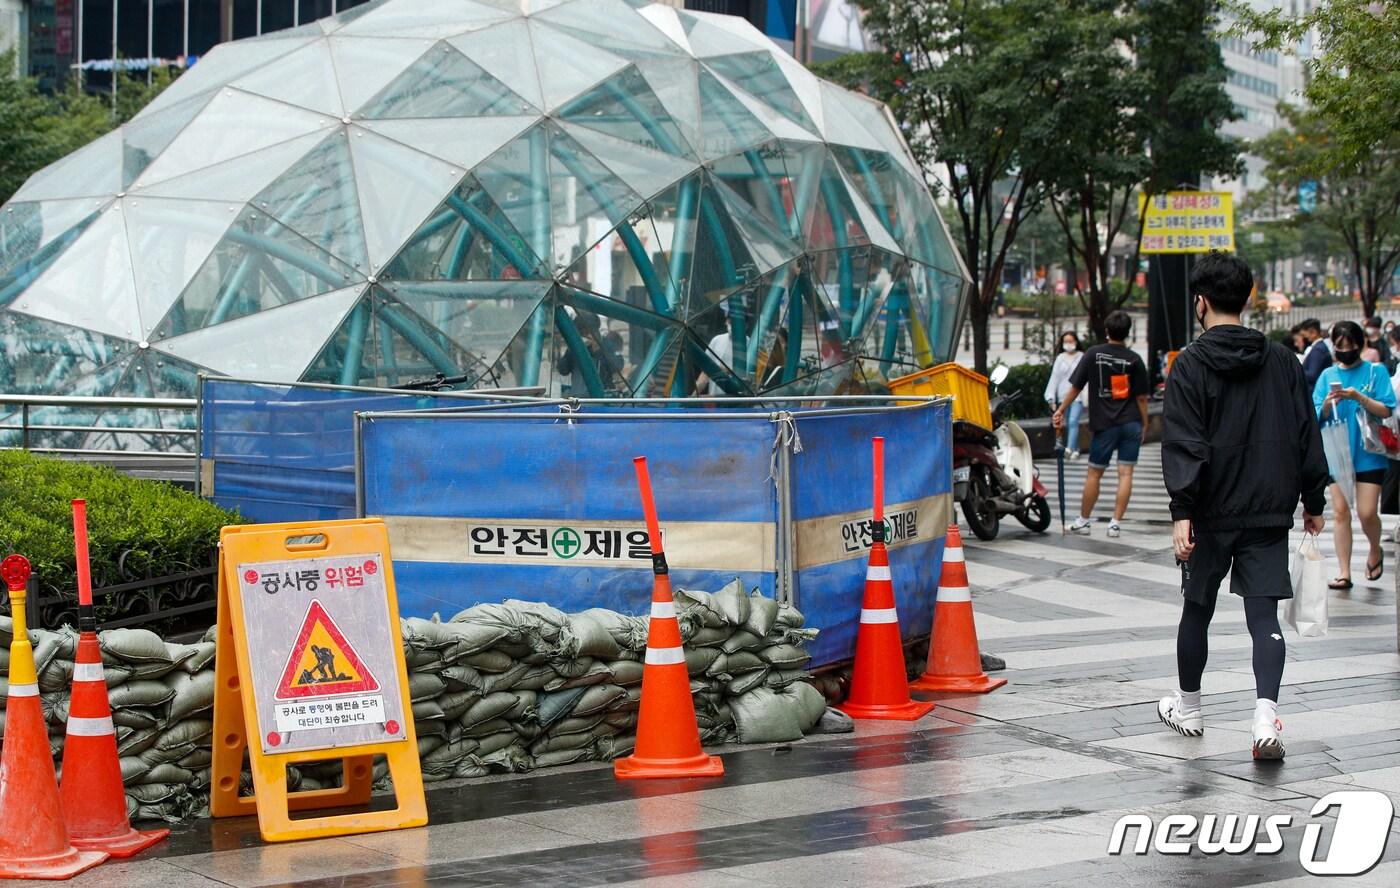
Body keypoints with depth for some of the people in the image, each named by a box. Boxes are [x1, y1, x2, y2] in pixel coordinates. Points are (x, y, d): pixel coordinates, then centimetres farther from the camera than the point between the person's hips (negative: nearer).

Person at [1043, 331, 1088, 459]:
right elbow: (1054, 378, 10)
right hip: (1063, 395, 5)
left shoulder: (1082, 357, 0)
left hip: (1078, 395, -5)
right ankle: (1075, 449, 17)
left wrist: (1087, 396, -11)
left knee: (1073, 421, -18)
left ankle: (1070, 448, -28)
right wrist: (1051, 398, 5)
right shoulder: (1060, 358, 12)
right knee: (1069, 424, 8)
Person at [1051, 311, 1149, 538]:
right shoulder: (1134, 359, -2)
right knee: (1125, 473, 1)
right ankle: (1115, 523, -1)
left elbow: (1075, 387, -2)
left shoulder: (1094, 354, -3)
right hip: (1131, 423, 0)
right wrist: (1144, 425, 10)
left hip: (1104, 424, 0)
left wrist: (1060, 410, 8)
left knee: (1094, 473, 9)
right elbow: (1141, 397, -1)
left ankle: (1083, 521, 18)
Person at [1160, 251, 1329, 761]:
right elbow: (1306, 436, 10)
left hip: (1211, 512, -2)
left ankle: (1187, 708, 29)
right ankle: (1266, 715, -18)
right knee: (1264, 614, -1)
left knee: (1198, 609, 14)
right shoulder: (1281, 361, 5)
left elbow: (1184, 445, -14)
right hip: (1270, 512, 2)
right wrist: (1313, 500, 18)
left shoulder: (1191, 365, -7)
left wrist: (1182, 511, -16)